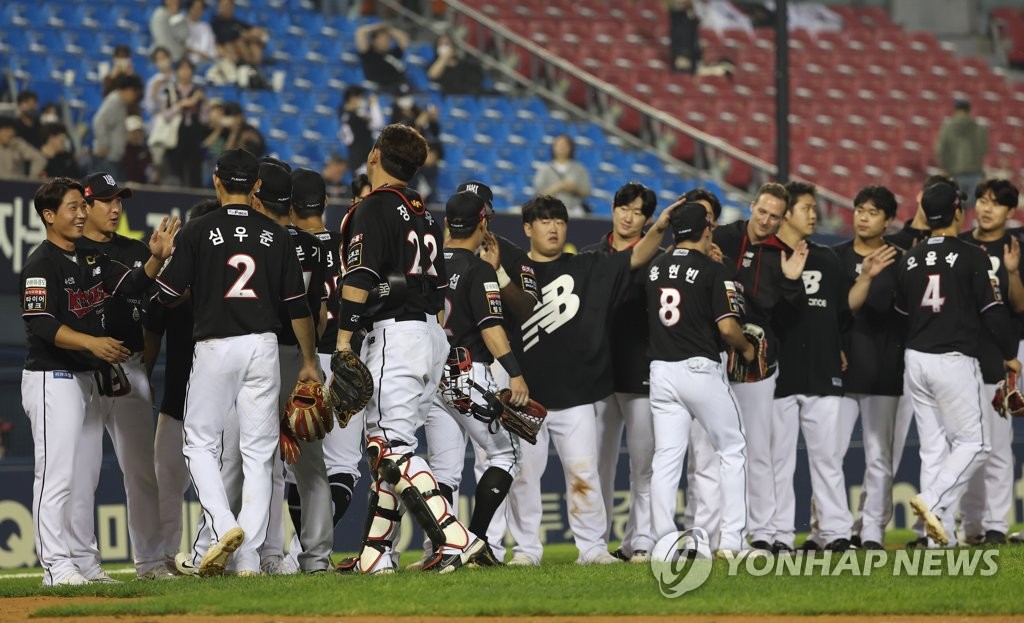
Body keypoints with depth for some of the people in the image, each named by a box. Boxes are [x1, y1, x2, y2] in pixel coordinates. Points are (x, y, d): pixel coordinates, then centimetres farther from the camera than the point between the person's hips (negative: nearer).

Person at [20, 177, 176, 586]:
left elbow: (132, 284, 6)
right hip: (52, 379, -9)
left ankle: (84, 564, 17)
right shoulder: (42, 265, -13)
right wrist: (91, 342, -35)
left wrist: (157, 258, -13)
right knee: (57, 475, -9)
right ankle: (56, 566, -7)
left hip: (88, 379, 9)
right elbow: (41, 325, -23)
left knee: (84, 476, 12)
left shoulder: (91, 259, 14)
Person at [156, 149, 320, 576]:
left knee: (200, 443, 9)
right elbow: (297, 305, 6)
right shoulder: (275, 235, 5)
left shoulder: (198, 232, -4)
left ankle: (224, 525, -15)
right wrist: (309, 361, 14)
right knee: (259, 451, 5)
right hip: (263, 347, 3)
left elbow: (168, 294, -2)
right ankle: (248, 559, 1)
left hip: (215, 346, -3)